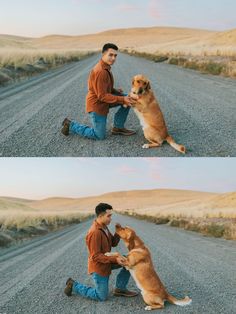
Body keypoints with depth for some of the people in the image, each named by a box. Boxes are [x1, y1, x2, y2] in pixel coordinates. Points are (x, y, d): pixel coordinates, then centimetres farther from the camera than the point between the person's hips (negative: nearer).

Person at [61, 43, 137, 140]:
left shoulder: (106, 68, 6)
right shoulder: (100, 71, -27)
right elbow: (102, 96, -27)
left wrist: (116, 91, 0)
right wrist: (122, 99, -30)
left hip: (104, 100, 9)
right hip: (96, 104, -9)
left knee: (129, 98, 2)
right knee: (100, 136, -2)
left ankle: (118, 127, 10)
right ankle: (71, 125, 10)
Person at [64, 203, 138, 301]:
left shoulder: (104, 227, 1)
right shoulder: (95, 232, -29)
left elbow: (113, 243, 8)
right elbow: (96, 256, -27)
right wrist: (115, 259, -30)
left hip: (106, 262, 9)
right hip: (98, 267, -9)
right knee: (102, 297, 2)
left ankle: (120, 289, 14)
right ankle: (74, 285, 13)